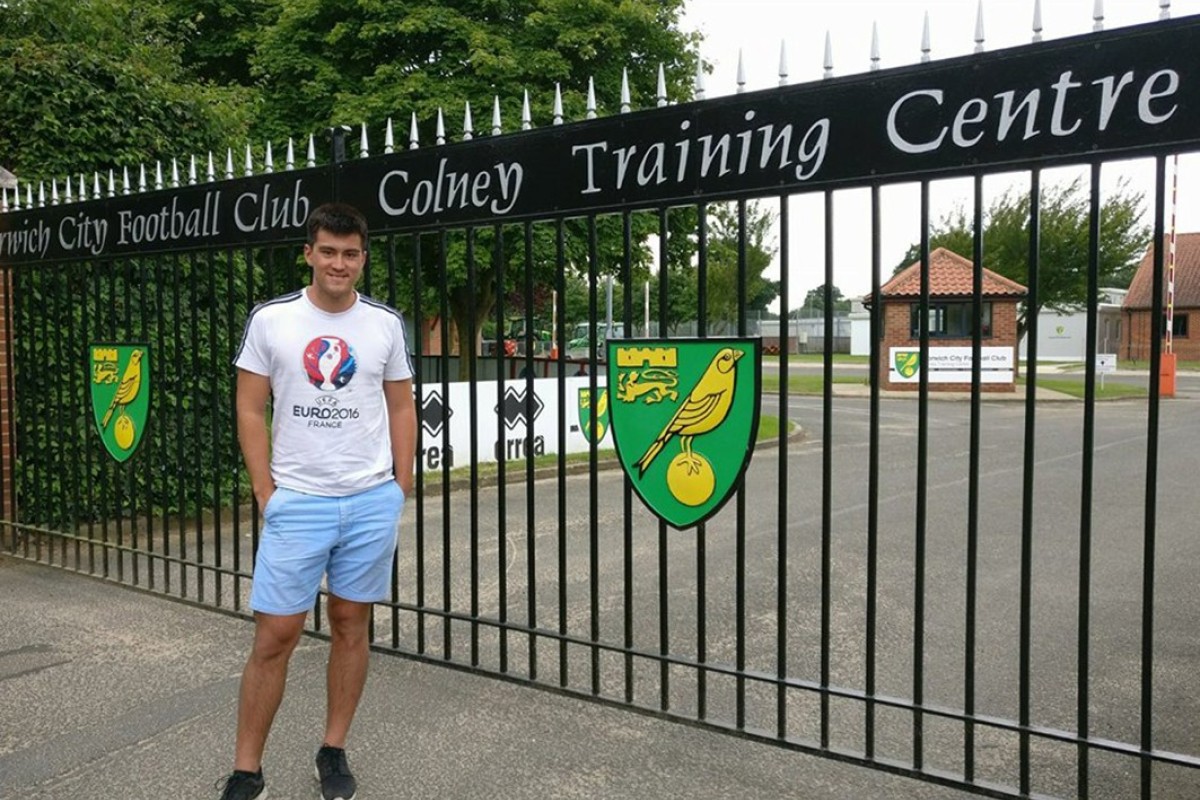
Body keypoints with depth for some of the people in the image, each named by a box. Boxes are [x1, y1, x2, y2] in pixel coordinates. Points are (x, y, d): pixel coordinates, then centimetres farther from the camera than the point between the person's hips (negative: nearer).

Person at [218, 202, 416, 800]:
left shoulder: (386, 324, 3)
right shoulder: (270, 320, -1)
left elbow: (401, 409, 9)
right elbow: (250, 410, 1)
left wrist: (401, 489, 4)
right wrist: (266, 493, -4)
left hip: (373, 503, 2)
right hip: (296, 503, -1)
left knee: (351, 626, 10)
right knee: (274, 636, 1)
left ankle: (334, 751, 27)